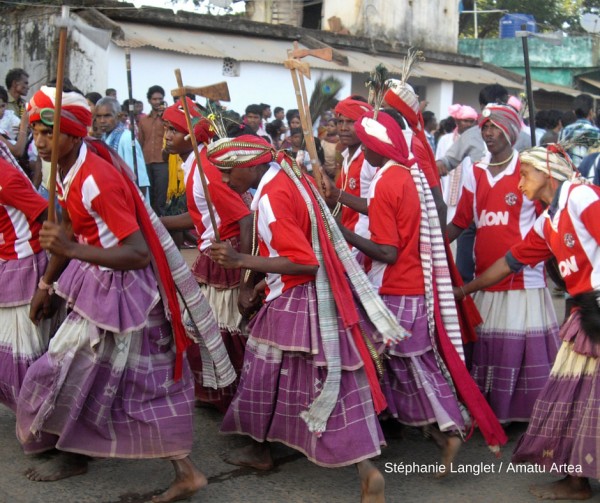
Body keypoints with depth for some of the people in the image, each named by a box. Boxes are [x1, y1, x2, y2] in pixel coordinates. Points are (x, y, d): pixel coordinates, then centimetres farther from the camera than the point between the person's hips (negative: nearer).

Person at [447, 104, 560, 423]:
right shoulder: (475, 173, 11)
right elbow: (459, 224, 13)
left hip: (524, 278, -5)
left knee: (525, 349, -1)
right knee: (486, 349, 11)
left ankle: (529, 415, 15)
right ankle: (489, 415, 25)